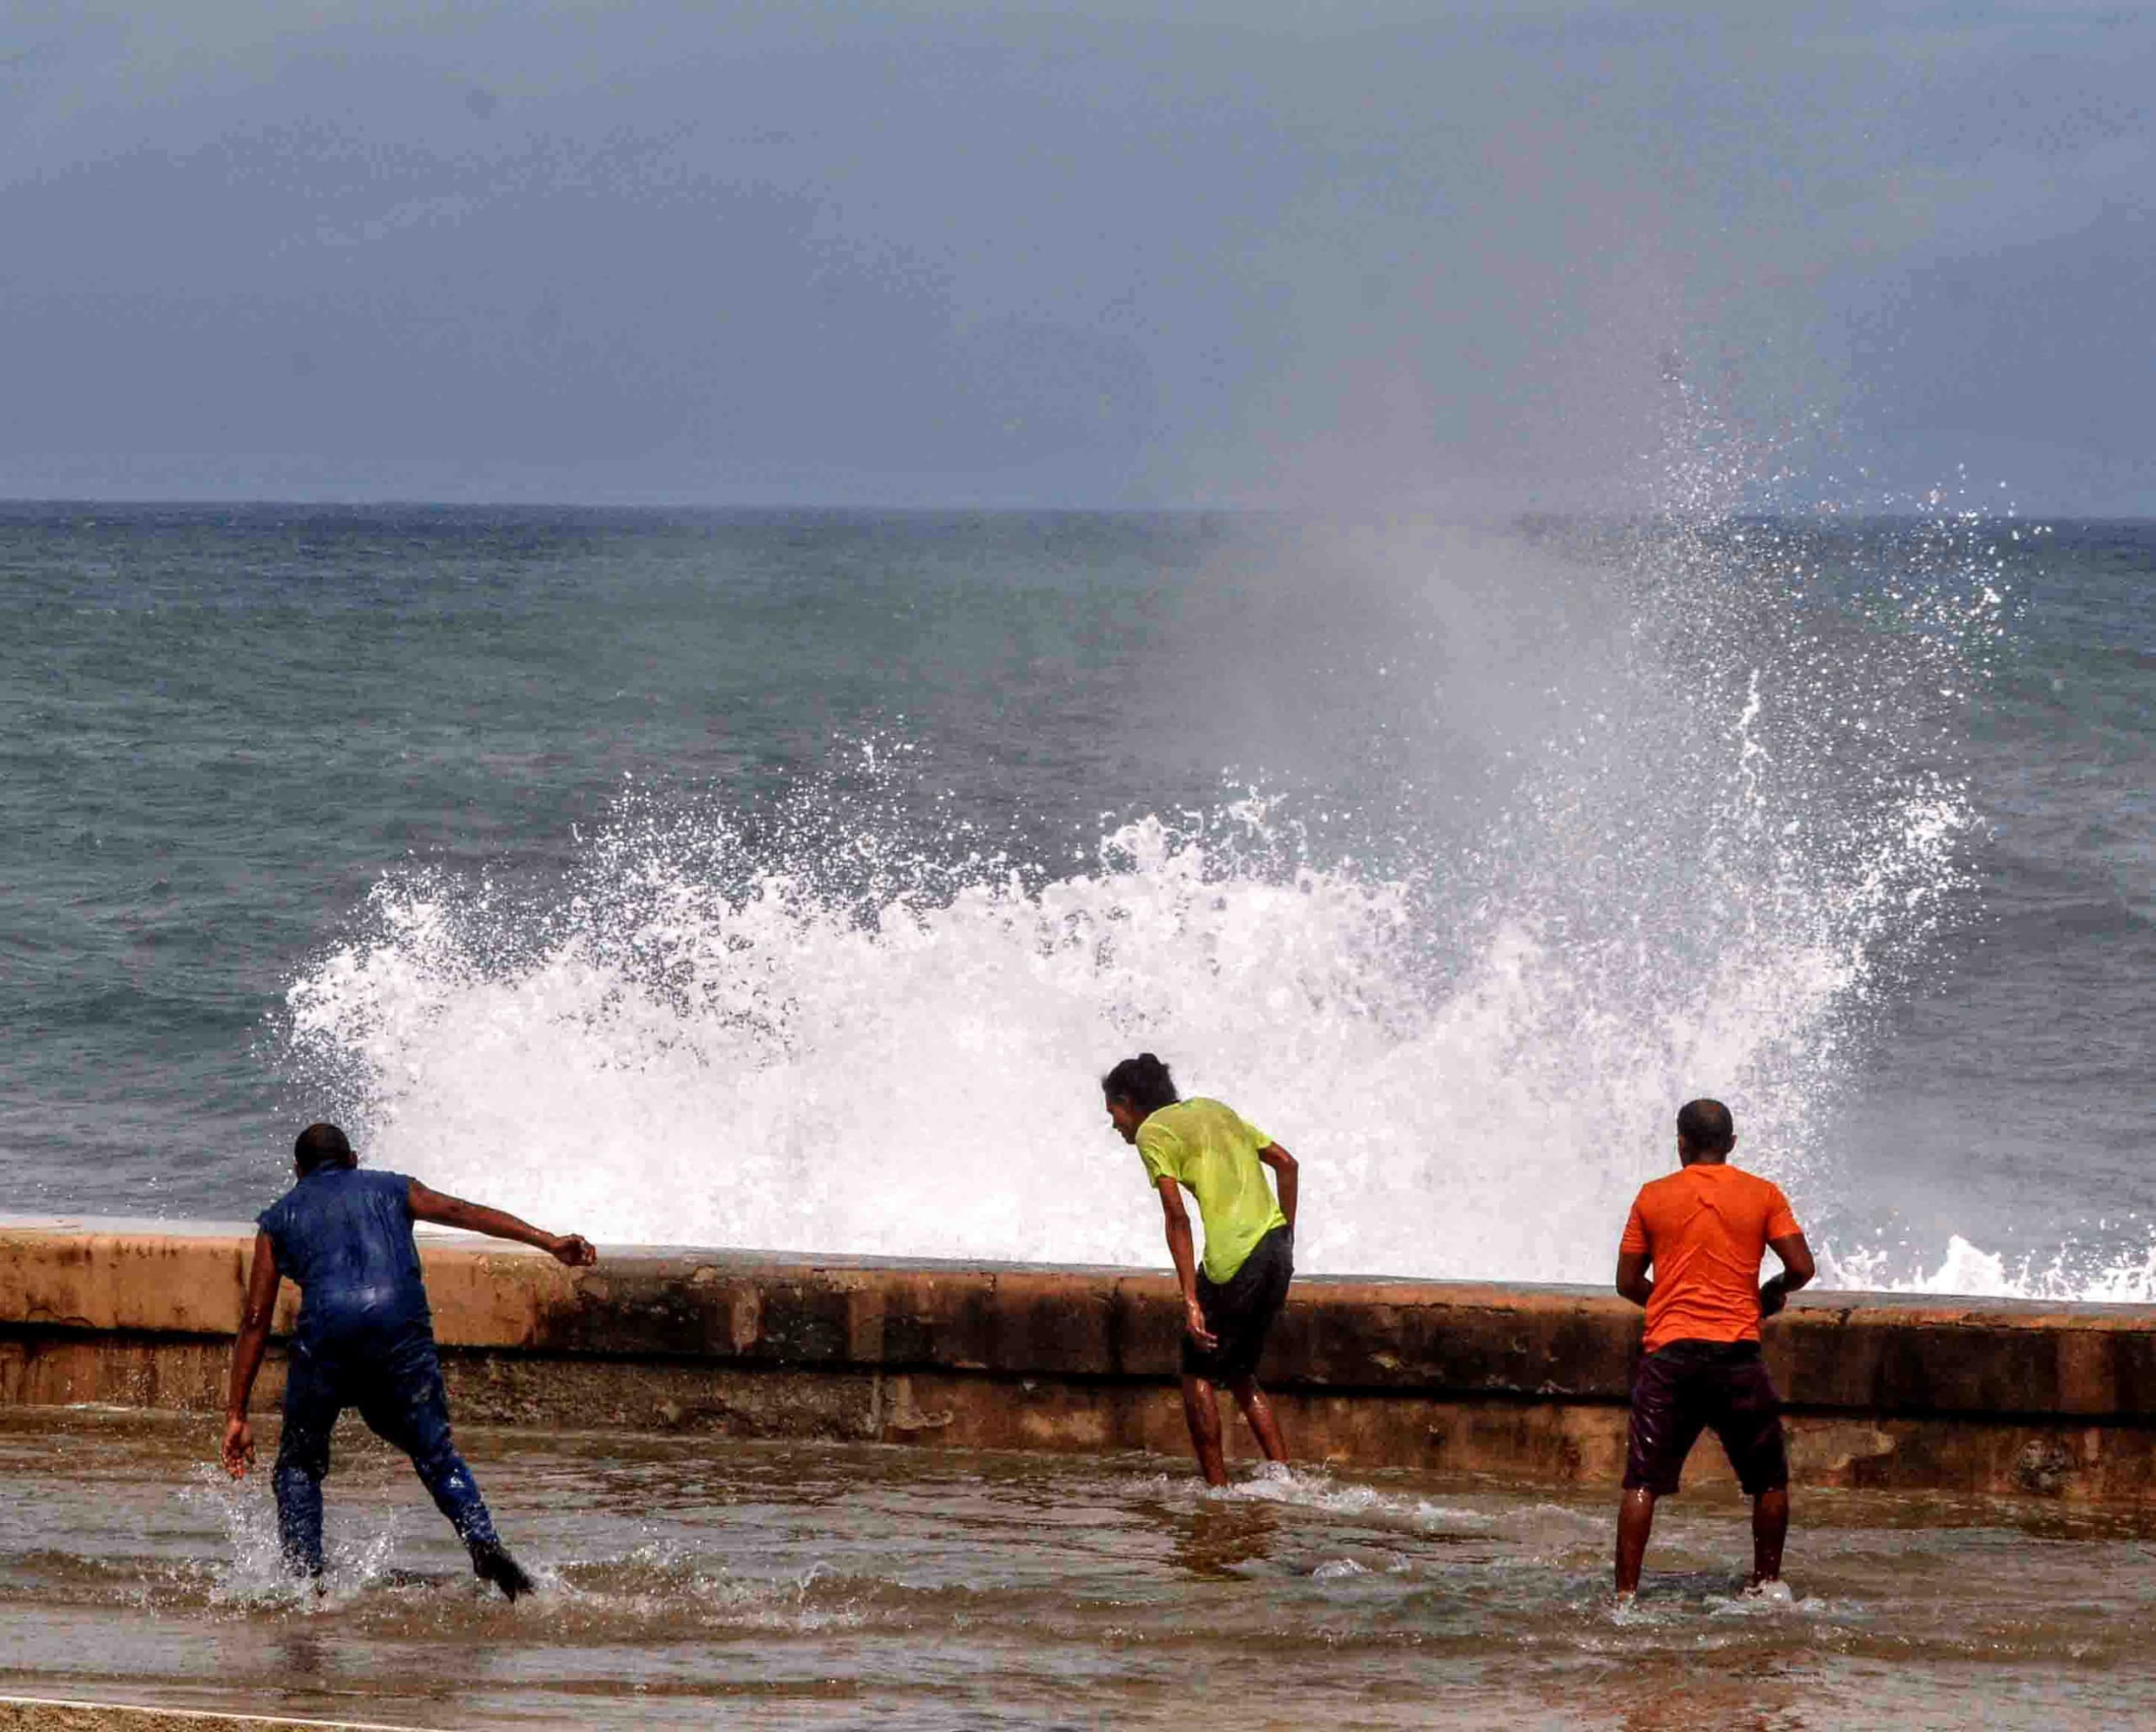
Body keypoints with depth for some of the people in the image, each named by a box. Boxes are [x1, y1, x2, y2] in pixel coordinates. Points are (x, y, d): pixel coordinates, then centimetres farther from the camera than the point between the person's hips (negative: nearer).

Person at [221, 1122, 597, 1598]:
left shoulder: (281, 1216, 26)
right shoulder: (390, 1189, 28)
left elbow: (255, 1322, 21)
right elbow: (459, 1211, 9)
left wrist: (236, 1415, 20)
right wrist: (548, 1242, 1)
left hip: (327, 1332, -1)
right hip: (402, 1327, 1)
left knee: (299, 1466, 17)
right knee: (437, 1456, 13)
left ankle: (304, 1578, 4)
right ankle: (484, 1545, -10)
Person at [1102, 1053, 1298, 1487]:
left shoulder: (1151, 1132, -1)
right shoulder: (1214, 1110, 23)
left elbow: (1176, 1215, -12)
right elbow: (1286, 1162, 20)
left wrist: (1191, 1302, -16)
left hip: (1234, 1258, -7)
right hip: (1277, 1248, 8)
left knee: (1198, 1373, 6)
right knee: (1240, 1372, 20)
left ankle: (1217, 1489, 4)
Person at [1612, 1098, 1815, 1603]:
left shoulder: (1653, 1197, 6)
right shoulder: (1763, 1195, 4)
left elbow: (1628, 1282, 8)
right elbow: (1801, 1267, -3)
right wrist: (1772, 1293, 17)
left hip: (1668, 1352, 0)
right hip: (1736, 1352, 0)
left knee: (1643, 1481, -1)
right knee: (1769, 1478, 17)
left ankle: (1625, 1593, -8)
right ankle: (1767, 1582, 20)